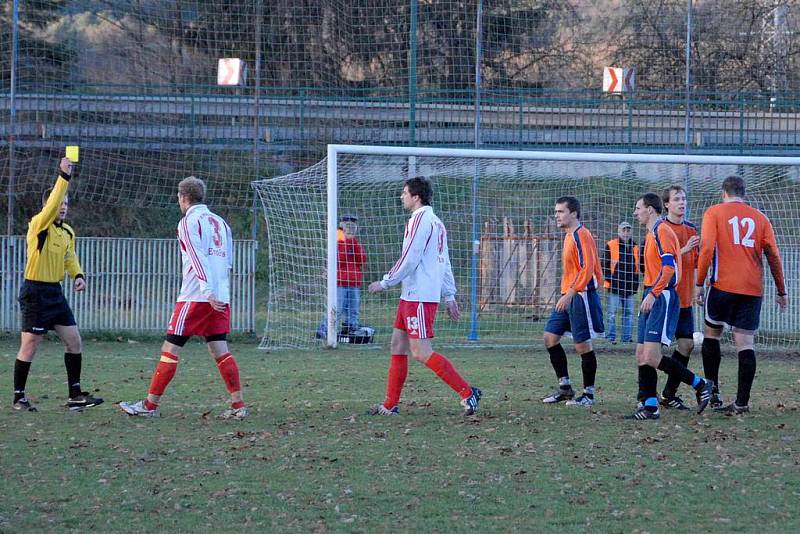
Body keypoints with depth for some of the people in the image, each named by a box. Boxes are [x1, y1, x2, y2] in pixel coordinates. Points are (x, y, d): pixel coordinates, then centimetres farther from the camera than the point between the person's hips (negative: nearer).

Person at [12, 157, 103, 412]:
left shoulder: (68, 231, 11)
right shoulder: (39, 224, -12)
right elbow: (52, 204, -30)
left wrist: (78, 275, 3)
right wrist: (64, 176, -34)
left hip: (55, 293, 8)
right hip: (35, 292, -8)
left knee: (74, 342, 4)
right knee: (29, 346, -3)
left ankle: (75, 395, 11)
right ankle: (19, 397, 7)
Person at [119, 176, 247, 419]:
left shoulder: (189, 222, -6)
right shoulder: (220, 222, 16)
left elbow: (198, 259, -16)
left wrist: (208, 293, -22)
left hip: (195, 297, -7)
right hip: (221, 298, 7)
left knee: (170, 349, -2)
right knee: (220, 351, 7)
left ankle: (150, 405, 1)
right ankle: (238, 405, 0)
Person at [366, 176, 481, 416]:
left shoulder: (420, 219, -12)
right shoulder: (435, 222, 18)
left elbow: (409, 260, -17)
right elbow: (445, 263, 20)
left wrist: (384, 283, -9)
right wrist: (450, 296, 21)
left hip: (419, 297, -10)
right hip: (411, 296, 10)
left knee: (421, 352, -11)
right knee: (398, 345, 10)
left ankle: (467, 392, -11)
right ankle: (390, 405, 12)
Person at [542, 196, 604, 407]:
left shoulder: (581, 235, -14)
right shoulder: (569, 236, 16)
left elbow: (587, 269, -22)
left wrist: (570, 294, -25)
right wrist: (566, 295, 20)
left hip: (581, 296, -10)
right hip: (568, 297, 10)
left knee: (583, 345, -4)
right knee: (550, 337, 6)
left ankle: (588, 394, 4)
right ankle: (564, 387, 12)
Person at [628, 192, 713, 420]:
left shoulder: (662, 232, -11)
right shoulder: (652, 233, 21)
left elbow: (669, 266, -21)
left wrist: (652, 294, -24)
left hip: (662, 297, -10)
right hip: (651, 299, 10)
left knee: (650, 357, -16)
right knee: (641, 356, 4)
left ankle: (700, 385, -5)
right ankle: (650, 406, 5)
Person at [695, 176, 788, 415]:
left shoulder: (714, 212, 3)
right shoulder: (759, 218, 11)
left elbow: (706, 248, -8)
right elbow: (774, 255, 9)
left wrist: (699, 283, -3)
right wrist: (781, 291, 15)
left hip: (723, 285, -2)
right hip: (753, 289, 2)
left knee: (712, 333, 15)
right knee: (745, 342, 0)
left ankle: (712, 393, 10)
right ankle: (742, 402, -7)